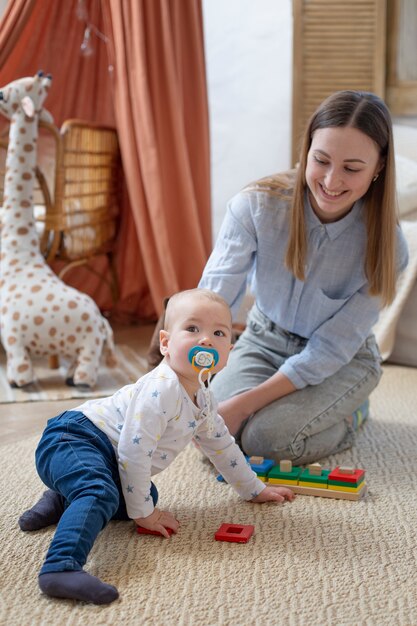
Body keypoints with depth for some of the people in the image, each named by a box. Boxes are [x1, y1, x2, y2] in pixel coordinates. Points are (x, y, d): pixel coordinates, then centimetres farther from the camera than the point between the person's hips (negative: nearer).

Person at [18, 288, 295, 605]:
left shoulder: (202, 398, 9)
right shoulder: (162, 390, -23)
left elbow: (220, 442, 24)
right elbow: (134, 449, -25)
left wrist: (254, 489, 29)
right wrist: (142, 512, -15)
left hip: (108, 458, 10)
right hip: (71, 440, -10)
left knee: (148, 496, 15)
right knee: (100, 494, -33)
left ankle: (63, 502, 18)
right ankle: (61, 567, -46)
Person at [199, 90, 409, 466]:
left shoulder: (385, 247, -24)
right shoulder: (256, 206, -24)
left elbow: (331, 350, -21)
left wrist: (245, 404, -28)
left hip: (342, 361, -2)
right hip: (263, 342, 2)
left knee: (266, 437, -25)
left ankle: (351, 414, 7)